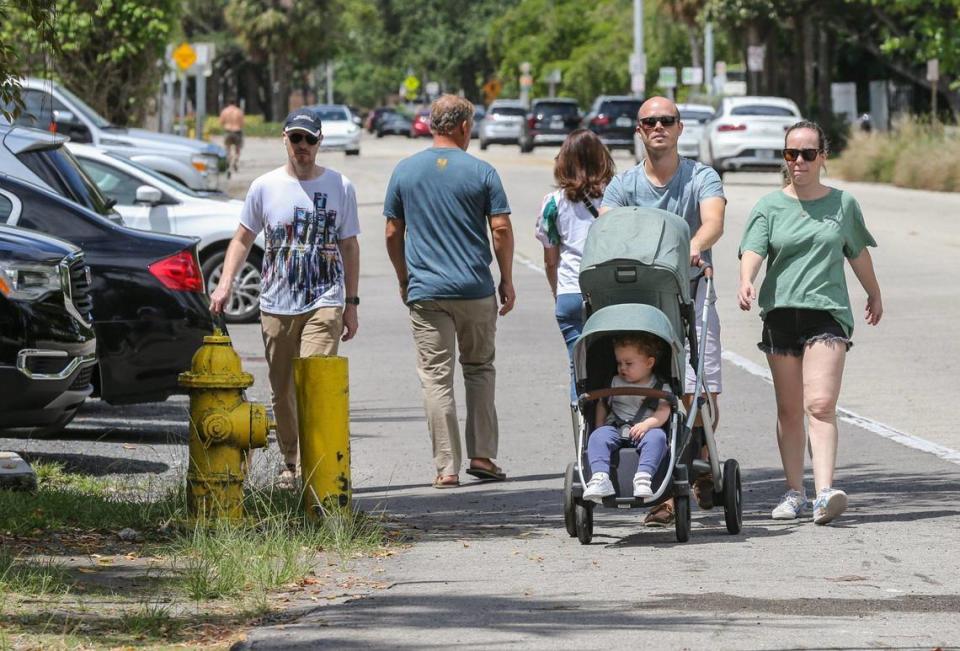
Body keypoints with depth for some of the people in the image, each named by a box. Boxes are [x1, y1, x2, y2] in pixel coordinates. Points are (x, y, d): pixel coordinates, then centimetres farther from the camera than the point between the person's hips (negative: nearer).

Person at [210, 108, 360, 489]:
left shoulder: (340, 187, 4)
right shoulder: (265, 187, 5)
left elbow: (349, 247, 10)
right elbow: (243, 239, 11)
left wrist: (351, 303, 8)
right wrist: (225, 284, -3)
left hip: (324, 303, -2)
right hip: (276, 306, 2)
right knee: (283, 392, 9)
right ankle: (291, 463, 24)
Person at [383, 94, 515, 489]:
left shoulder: (405, 171, 3)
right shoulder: (481, 172, -3)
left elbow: (393, 233, 7)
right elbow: (501, 229, -5)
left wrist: (404, 279, 19)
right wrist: (507, 280, 6)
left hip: (426, 292, 0)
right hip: (476, 290, 0)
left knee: (436, 379, 1)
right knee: (480, 369, 17)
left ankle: (447, 467, -3)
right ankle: (482, 455, 12)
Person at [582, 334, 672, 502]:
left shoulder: (661, 387, 7)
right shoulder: (615, 383, 18)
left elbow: (664, 410, -6)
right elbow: (602, 404, 24)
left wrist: (647, 424, -23)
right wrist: (600, 426, 9)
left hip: (646, 429, -3)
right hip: (615, 428, 3)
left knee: (657, 437, -36)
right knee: (597, 437, -29)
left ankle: (643, 477, -52)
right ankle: (600, 477, -47)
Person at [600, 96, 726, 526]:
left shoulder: (701, 178, 3)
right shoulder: (624, 185, 9)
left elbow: (714, 220, -17)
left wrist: (693, 248, -40)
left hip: (692, 293, -1)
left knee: (702, 392, -6)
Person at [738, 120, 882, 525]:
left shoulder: (843, 204, 9)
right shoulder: (770, 207, 6)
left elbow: (858, 253, 23)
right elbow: (753, 250, -9)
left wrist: (874, 294, 35)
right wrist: (746, 282, -29)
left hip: (828, 313, -1)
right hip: (781, 313, 1)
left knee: (820, 405, -15)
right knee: (789, 410, 6)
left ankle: (825, 492, -25)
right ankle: (794, 493, 15)